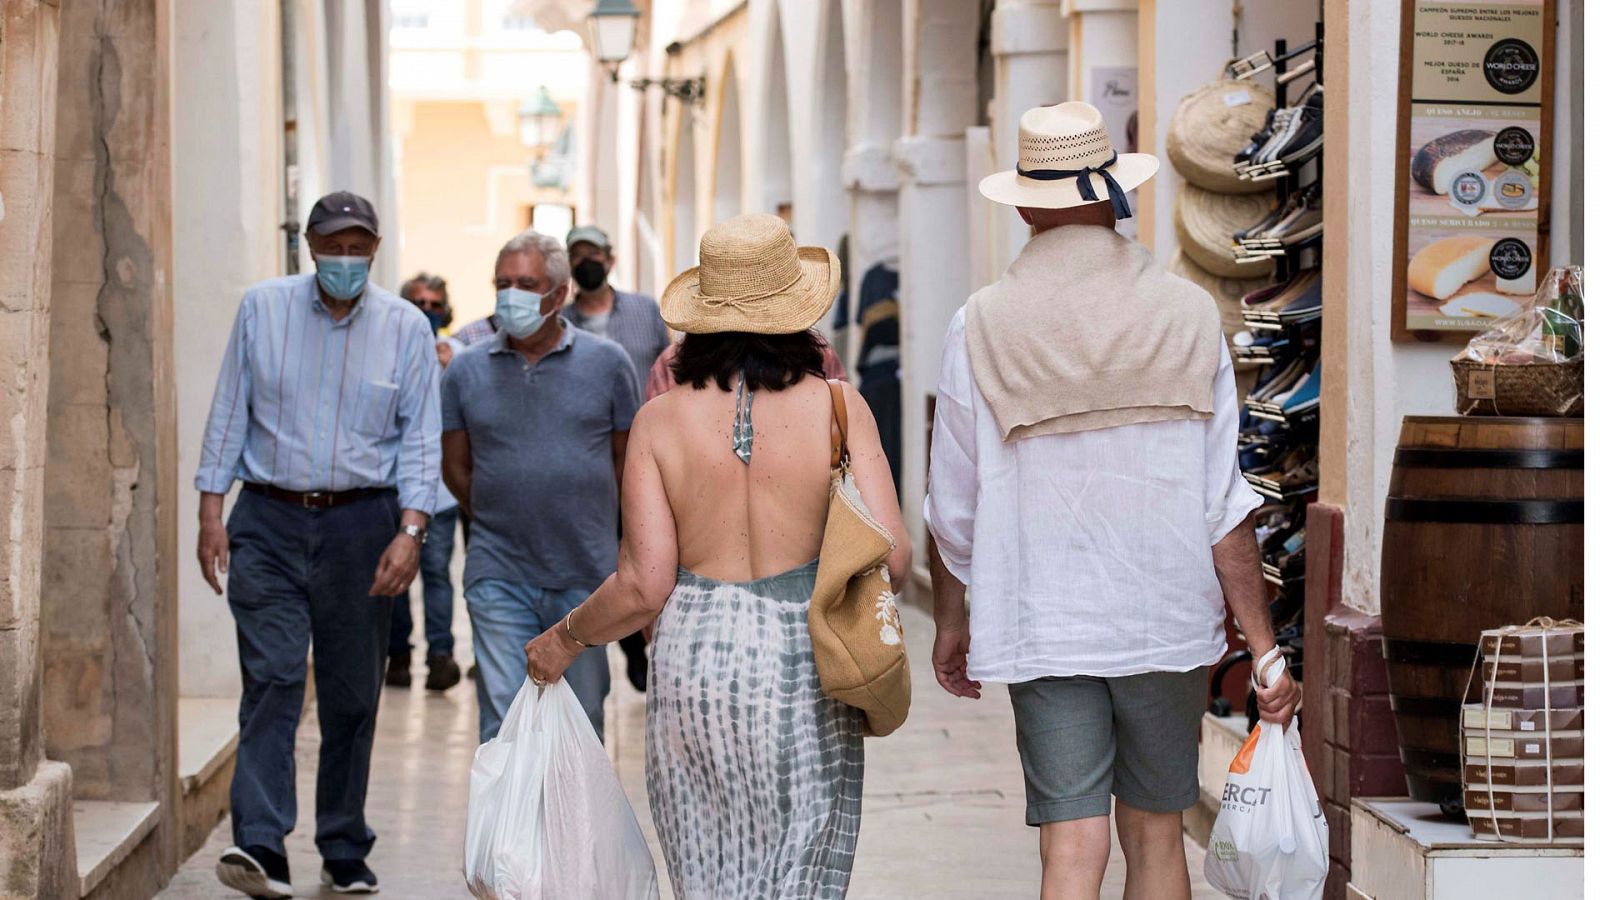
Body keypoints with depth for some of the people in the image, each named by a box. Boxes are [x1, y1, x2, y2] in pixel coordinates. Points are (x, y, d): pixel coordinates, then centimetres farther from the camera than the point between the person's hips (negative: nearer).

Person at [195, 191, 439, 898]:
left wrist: (411, 531, -9)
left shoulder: (406, 328, 2)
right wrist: (211, 511, 1)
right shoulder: (262, 309, 4)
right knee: (271, 681, -12)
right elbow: (229, 412, 7)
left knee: (352, 695, 7)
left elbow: (421, 438, 1)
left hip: (361, 526, 1)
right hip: (269, 523, -1)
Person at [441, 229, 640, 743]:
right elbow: (456, 468, 13)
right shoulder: (467, 370, 3)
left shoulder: (607, 363, 2)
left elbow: (629, 460, 10)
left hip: (586, 573, 0)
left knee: (582, 718, 10)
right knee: (503, 723, -7)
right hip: (500, 579, 0)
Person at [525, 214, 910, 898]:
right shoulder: (837, 407, -4)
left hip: (693, 667, 1)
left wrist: (563, 642, 13)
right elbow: (891, 559, -7)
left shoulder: (661, 419, -2)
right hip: (805, 678, -1)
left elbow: (644, 587, -4)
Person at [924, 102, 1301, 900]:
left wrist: (950, 621, 17)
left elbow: (952, 505, 2)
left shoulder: (982, 327, -5)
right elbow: (1225, 504, -5)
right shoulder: (1188, 315, -3)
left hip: (1041, 620, -1)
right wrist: (1265, 647, 1)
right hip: (1168, 622, 1)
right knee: (1156, 834, 15)